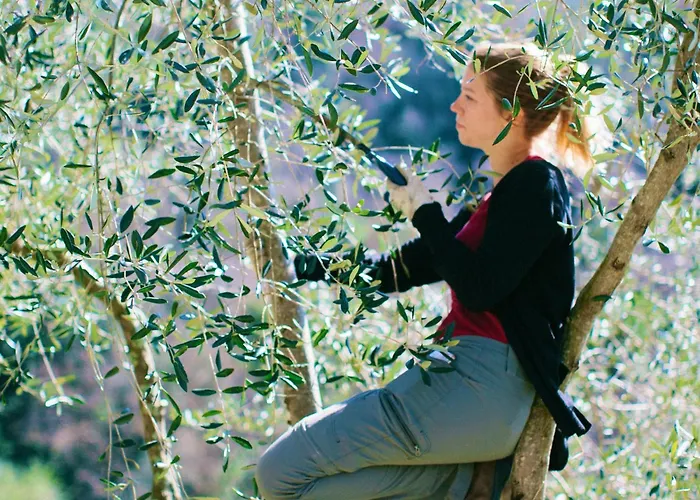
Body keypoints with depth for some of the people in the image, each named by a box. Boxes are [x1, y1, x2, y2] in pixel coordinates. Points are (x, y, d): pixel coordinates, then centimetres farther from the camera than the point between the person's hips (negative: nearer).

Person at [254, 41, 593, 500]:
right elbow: (410, 266, 25)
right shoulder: (504, 194, 21)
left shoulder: (537, 186, -9)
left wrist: (423, 210, -7)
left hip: (485, 383, -11)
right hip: (465, 374, 11)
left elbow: (478, 289, -18)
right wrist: (321, 266, 20)